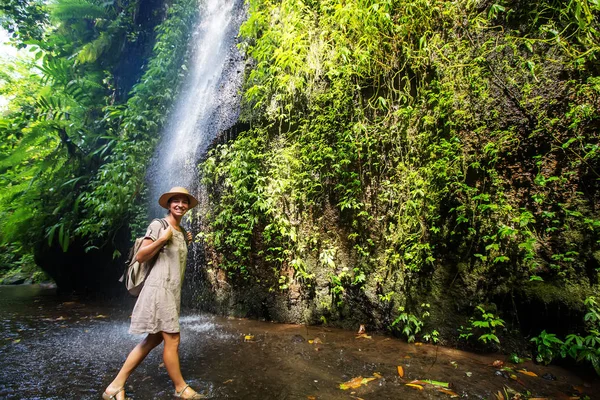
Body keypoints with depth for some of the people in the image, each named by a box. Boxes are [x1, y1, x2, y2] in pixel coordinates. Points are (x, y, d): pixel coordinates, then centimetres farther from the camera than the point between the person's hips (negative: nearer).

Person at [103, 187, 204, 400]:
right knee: (172, 339, 0)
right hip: (159, 288, -9)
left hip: (173, 290, 9)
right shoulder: (158, 225, -11)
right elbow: (141, 256, -13)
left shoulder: (180, 230, 14)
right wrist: (162, 239, -22)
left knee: (154, 339, 13)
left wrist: (185, 243, 15)